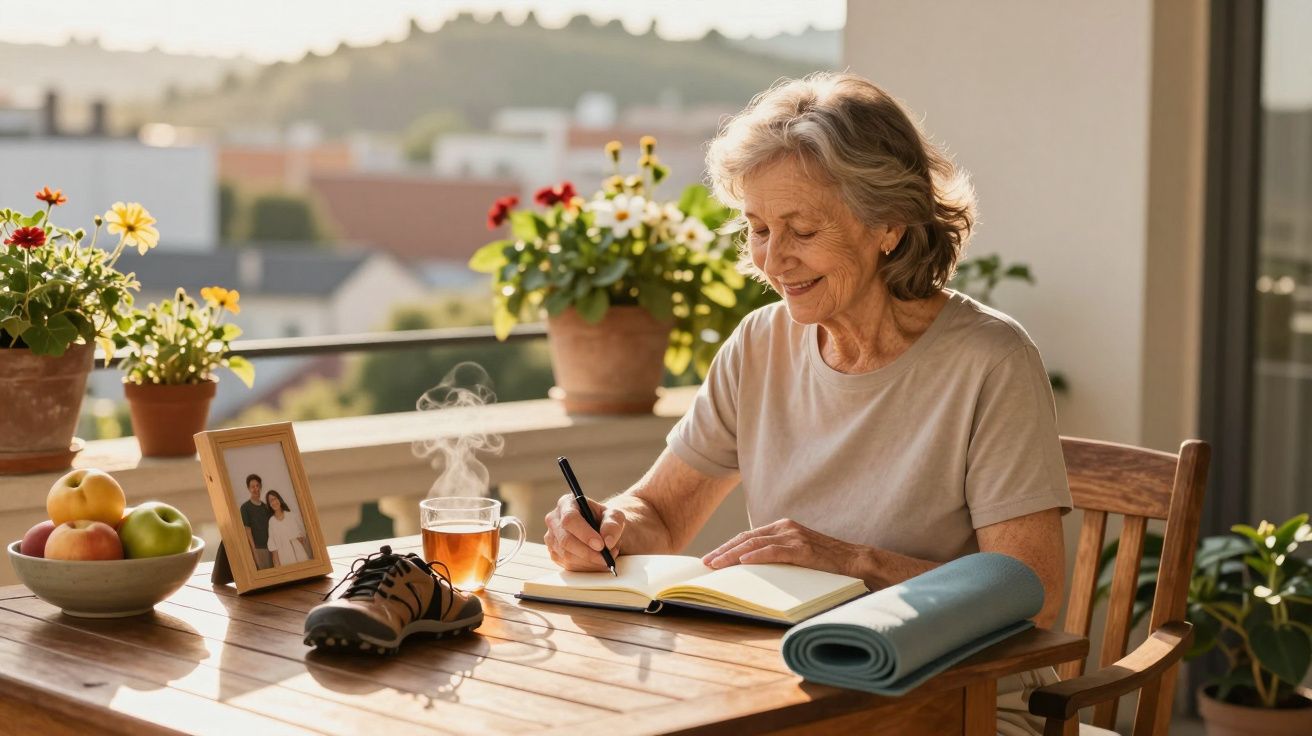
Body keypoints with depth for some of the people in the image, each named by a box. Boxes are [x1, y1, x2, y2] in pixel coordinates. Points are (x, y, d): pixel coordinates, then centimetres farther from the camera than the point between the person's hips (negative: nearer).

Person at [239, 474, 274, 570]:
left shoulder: (265, 507, 13)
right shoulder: (245, 507, -4)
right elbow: (247, 530, -8)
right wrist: (254, 550, -14)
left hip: (270, 548, 5)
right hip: (257, 548, -5)